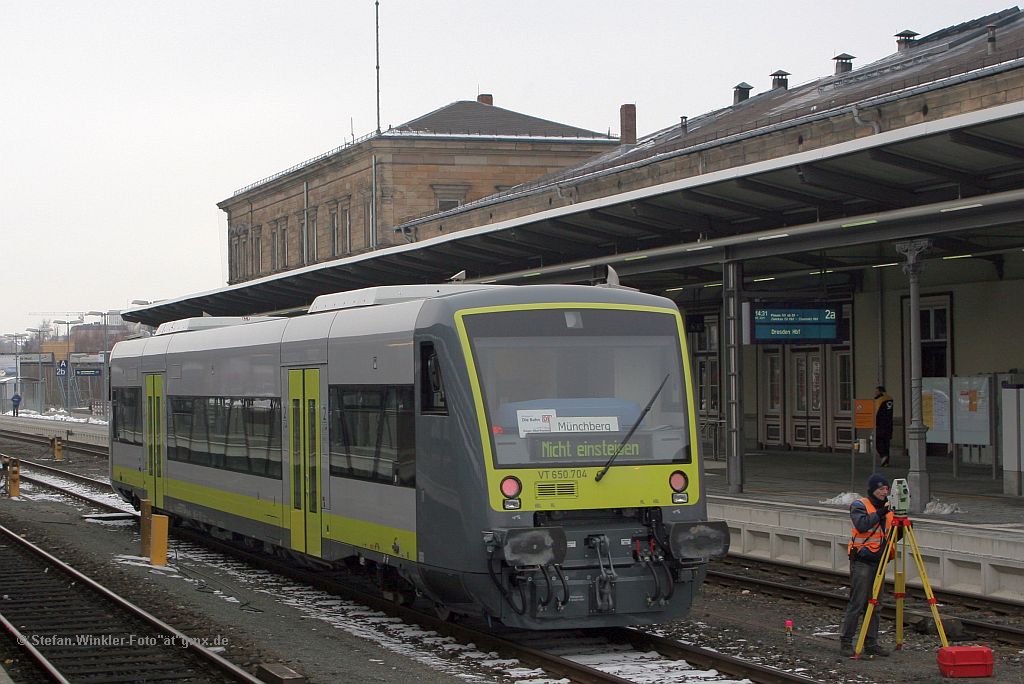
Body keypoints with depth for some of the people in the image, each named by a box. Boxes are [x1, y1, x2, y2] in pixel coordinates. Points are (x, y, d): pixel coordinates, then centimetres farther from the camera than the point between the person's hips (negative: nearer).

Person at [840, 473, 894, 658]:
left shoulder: (887, 508, 15)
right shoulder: (859, 505, -5)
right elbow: (862, 525, -23)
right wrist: (880, 512, -26)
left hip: (879, 562, 7)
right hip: (862, 561, -7)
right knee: (857, 602, -9)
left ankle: (871, 644, 14)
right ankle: (846, 642, -4)